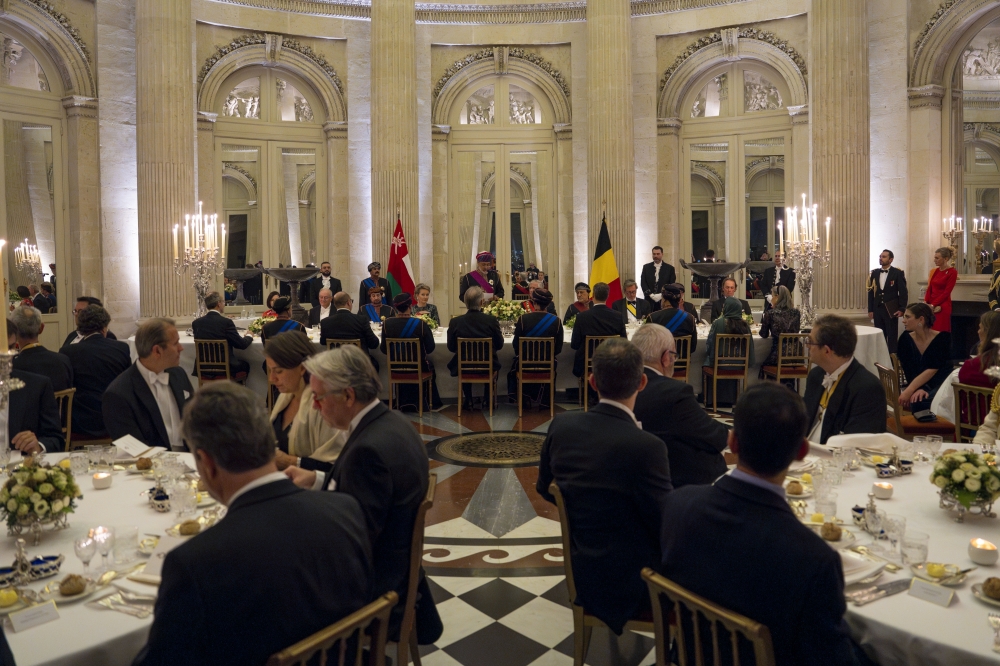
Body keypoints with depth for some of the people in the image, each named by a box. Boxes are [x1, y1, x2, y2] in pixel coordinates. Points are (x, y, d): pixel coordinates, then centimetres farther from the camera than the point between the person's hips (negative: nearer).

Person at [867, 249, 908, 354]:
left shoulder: (898, 273, -3)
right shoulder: (874, 273, 9)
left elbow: (903, 292, -4)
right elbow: (871, 292, 9)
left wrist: (902, 309, -11)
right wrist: (870, 310, 6)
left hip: (891, 309, -4)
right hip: (877, 309, 4)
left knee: (892, 336, 0)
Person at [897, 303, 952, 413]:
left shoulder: (943, 338, -9)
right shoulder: (905, 339, 0)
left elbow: (932, 370, -19)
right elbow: (908, 371, -6)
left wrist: (908, 391, -27)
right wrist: (918, 389, -26)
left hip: (942, 386, -2)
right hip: (918, 386, 2)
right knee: (915, 400, -35)